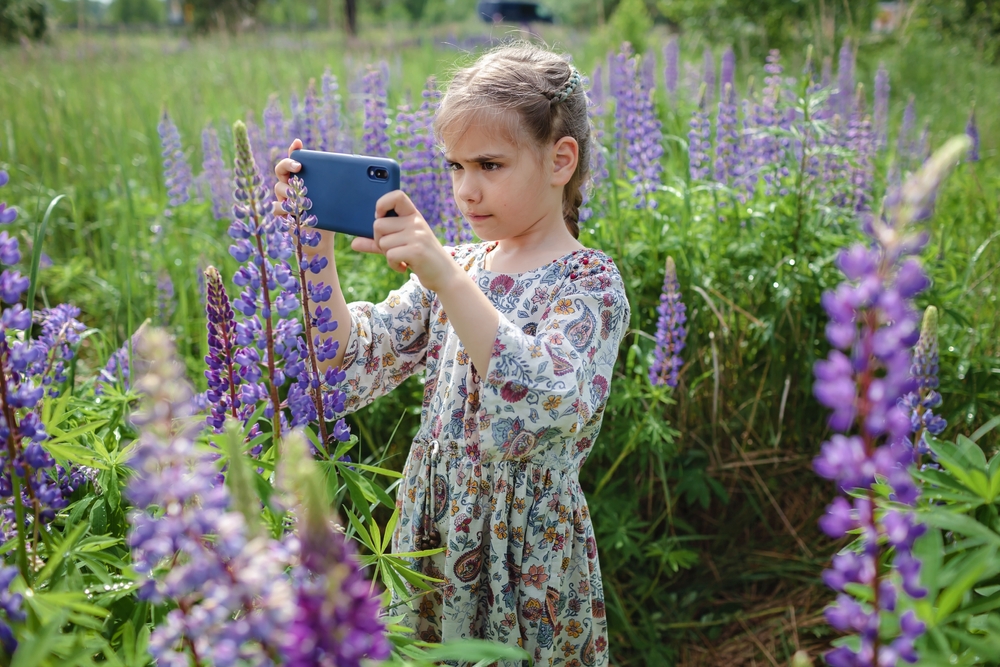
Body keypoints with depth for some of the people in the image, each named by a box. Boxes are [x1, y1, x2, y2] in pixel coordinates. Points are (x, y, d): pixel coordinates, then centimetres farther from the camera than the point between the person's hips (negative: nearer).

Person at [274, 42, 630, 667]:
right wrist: (317, 252, -15)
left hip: (525, 550, -5)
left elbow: (552, 409, -32)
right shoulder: (458, 266, 3)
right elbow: (355, 369, -4)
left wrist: (446, 276, -37)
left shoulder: (589, 282, -13)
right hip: (431, 533, 5)